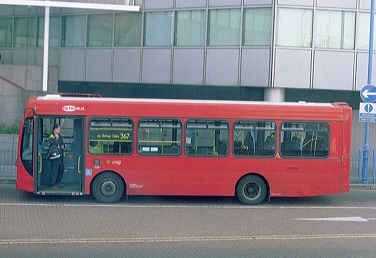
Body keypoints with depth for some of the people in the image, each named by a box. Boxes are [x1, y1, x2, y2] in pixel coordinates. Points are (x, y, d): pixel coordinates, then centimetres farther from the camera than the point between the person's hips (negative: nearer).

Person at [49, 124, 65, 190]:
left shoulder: (59, 136, 11)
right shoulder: (51, 138, -16)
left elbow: (61, 143, 24)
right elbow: (54, 145, -27)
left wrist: (62, 145, 3)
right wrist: (56, 138, -31)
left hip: (60, 156, 10)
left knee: (61, 169, 19)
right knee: (54, 171, -5)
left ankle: (58, 182, 33)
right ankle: (52, 185, 3)